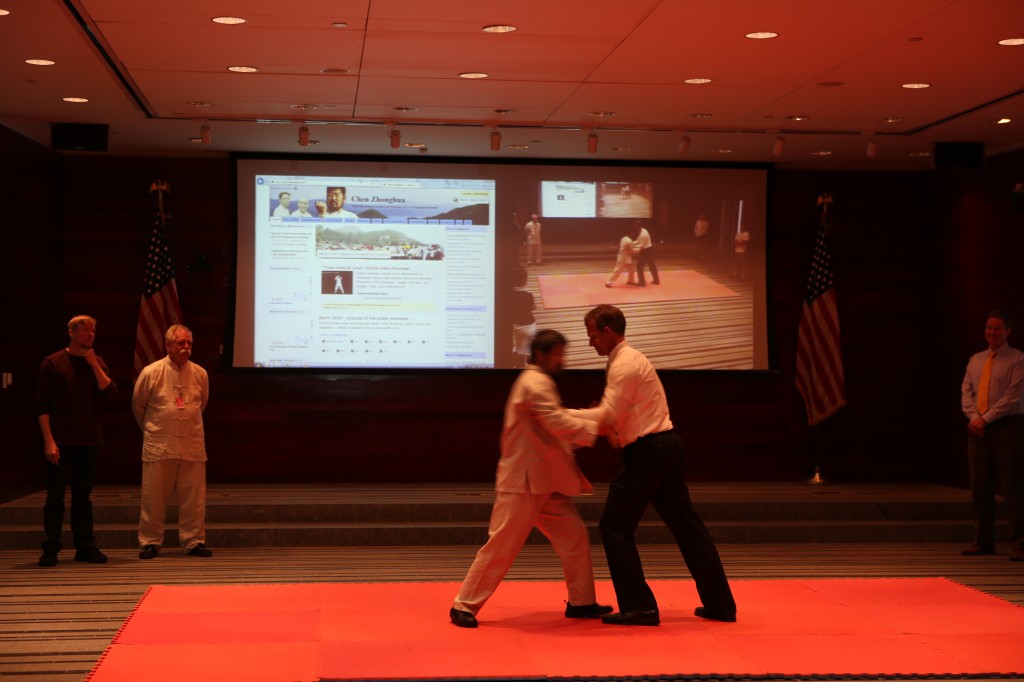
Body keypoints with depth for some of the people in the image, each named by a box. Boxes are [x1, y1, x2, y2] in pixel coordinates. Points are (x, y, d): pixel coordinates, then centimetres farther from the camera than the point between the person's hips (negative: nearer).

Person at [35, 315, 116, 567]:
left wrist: (93, 364, -11)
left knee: (83, 496, 9)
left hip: (89, 441, 4)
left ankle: (85, 547, 13)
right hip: (61, 441, -4)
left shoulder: (97, 363, 10)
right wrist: (48, 440, -13)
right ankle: (51, 549, 5)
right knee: (55, 497, -1)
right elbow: (42, 404, -6)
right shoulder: (53, 363, -2)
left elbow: (110, 393, -3)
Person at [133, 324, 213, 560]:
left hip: (192, 445, 2)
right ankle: (150, 543, 13)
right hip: (159, 446, -2)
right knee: (154, 498, 2)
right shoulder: (151, 373, -5)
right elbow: (137, 406, 10)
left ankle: (194, 542, 12)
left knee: (194, 498, 3)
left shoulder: (200, 374, 2)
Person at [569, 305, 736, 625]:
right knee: (685, 523, 11)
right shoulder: (629, 358, 18)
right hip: (664, 446, 10)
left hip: (648, 452, -10)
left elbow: (608, 415, -19)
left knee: (615, 526, -3)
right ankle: (720, 603, 15)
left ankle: (639, 606, -1)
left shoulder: (624, 364, -14)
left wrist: (564, 414, -13)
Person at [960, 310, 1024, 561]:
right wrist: (974, 417, -7)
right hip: (978, 428, 5)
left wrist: (985, 418, -15)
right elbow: (966, 393, 11)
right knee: (980, 486, 4)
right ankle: (984, 541, 12)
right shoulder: (975, 360, 16)